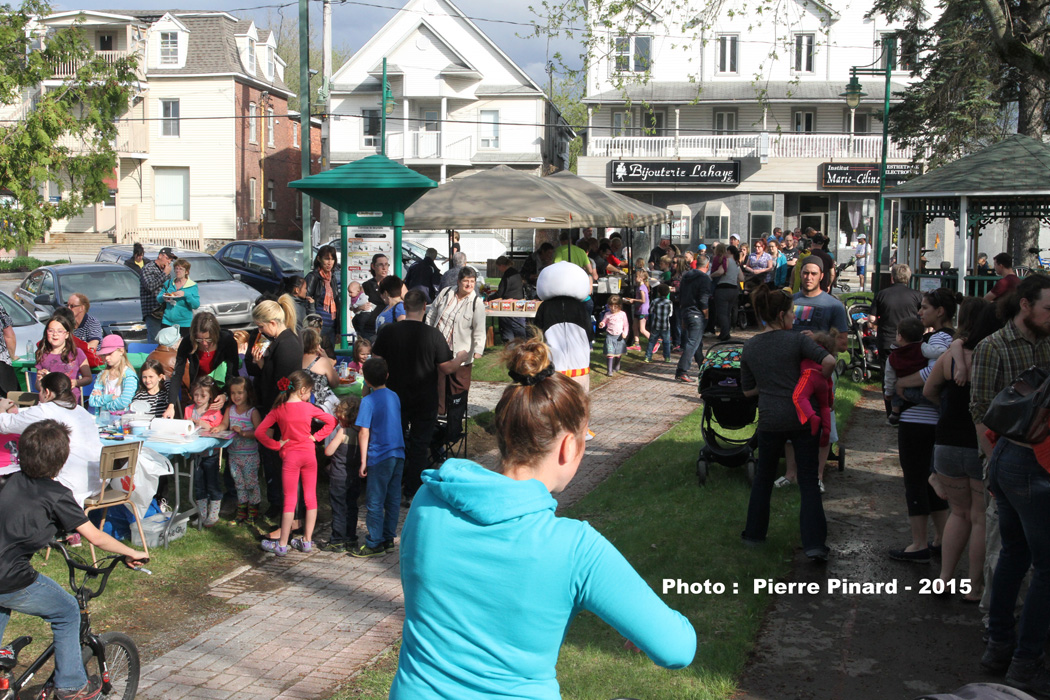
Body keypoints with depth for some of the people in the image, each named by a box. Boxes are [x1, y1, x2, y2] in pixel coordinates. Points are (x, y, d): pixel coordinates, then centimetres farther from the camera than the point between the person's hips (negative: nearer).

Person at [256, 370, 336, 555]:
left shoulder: (279, 410, -5)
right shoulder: (309, 408, -3)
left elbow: (259, 432, -9)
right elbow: (331, 422, 3)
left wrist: (276, 445, -2)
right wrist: (316, 437, 6)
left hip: (290, 456, -1)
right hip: (309, 454, 1)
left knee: (290, 500, 2)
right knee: (311, 498, 9)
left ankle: (282, 545, 4)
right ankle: (307, 541, 13)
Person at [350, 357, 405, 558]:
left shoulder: (368, 401, -11)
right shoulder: (394, 397, 9)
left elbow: (364, 432, -13)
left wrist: (363, 461, -9)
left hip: (380, 457, -7)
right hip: (399, 454, 7)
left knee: (375, 502, 1)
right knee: (393, 499, 13)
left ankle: (375, 543, 5)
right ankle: (388, 538, 20)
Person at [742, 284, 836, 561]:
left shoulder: (750, 347, 4)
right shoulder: (796, 340, -8)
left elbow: (748, 389, 9)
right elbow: (829, 361, -19)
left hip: (770, 421, 3)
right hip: (802, 418, -3)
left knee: (764, 477, 20)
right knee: (808, 482, 3)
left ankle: (755, 532, 29)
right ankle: (814, 544, -1)